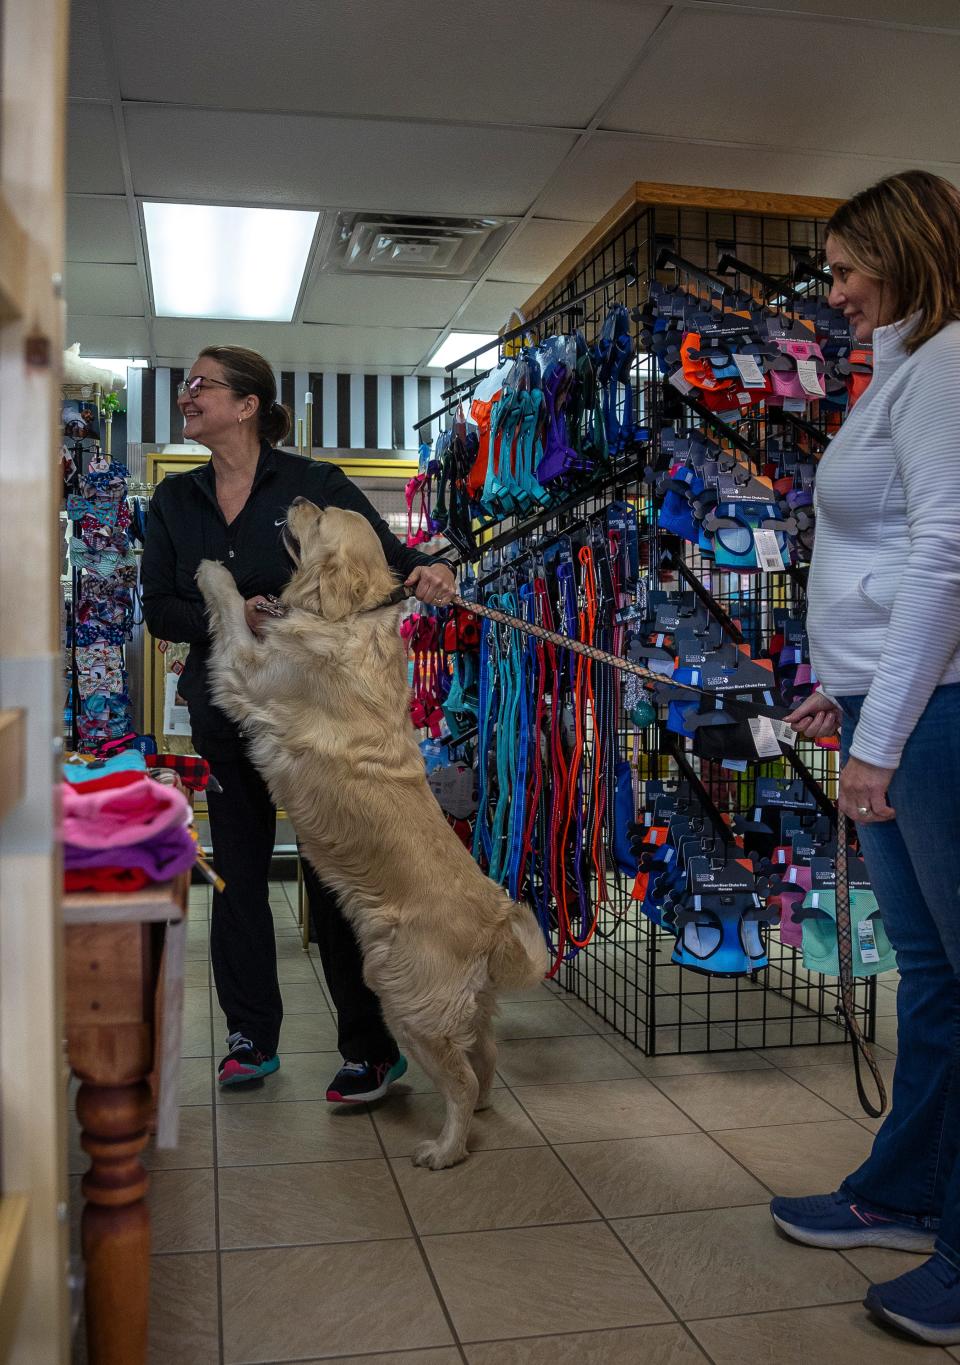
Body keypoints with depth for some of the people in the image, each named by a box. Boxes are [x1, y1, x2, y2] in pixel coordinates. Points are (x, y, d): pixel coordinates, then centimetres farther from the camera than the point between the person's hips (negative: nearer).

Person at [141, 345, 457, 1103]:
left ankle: (372, 1048, 12)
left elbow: (387, 550, -4)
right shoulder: (175, 500, 8)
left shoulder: (315, 484, -4)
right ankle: (252, 1037, 27)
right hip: (226, 713, 5)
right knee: (237, 874, 12)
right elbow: (159, 610, 4)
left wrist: (423, 572, -28)